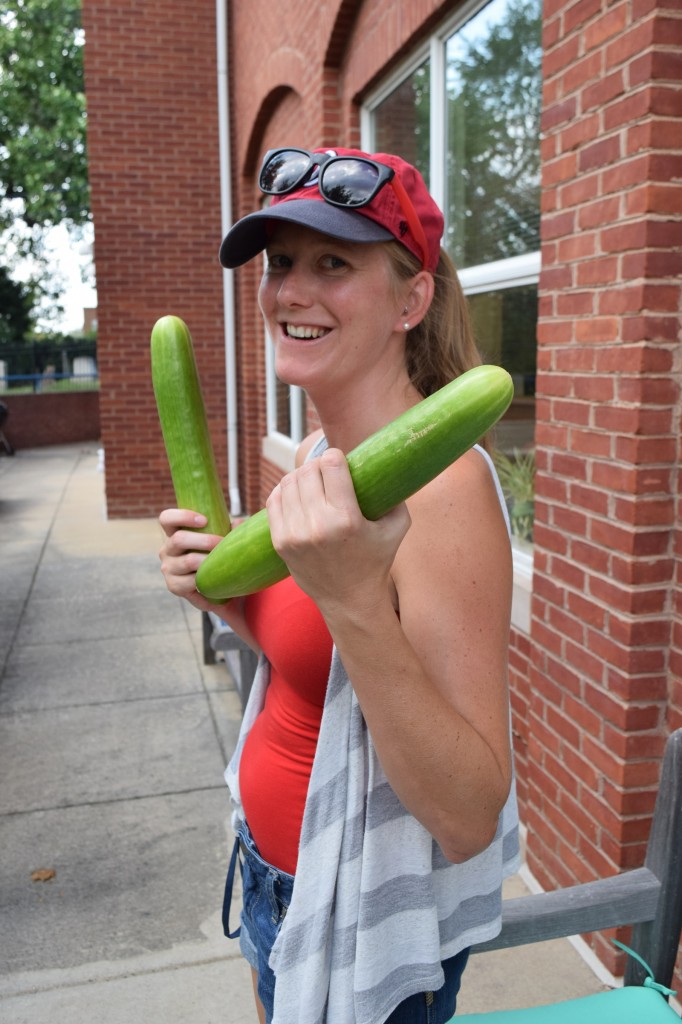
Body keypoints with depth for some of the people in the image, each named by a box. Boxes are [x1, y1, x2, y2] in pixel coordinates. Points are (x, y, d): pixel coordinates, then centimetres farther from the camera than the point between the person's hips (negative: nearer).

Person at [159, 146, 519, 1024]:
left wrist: (356, 604, -40)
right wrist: (220, 594, -8)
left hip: (364, 931, -7)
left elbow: (470, 820, -29)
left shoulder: (438, 484, -28)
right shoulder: (320, 456, -1)